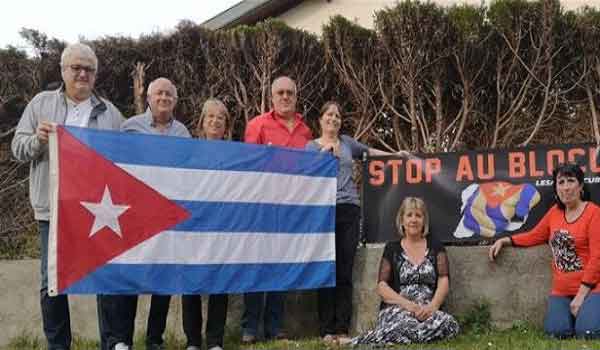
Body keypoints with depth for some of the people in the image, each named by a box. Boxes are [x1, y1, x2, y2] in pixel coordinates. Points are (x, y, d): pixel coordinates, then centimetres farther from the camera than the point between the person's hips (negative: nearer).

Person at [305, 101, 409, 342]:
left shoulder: (347, 142, 19)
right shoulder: (312, 146, 10)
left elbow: (368, 151, 35)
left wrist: (395, 155, 31)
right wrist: (324, 152, -9)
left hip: (349, 209, 3)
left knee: (345, 271, 1)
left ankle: (342, 329, 4)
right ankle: (327, 329, -1)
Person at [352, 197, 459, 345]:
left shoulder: (435, 247, 15)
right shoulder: (392, 248, 13)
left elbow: (444, 280, 4)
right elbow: (382, 286, 4)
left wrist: (432, 306, -16)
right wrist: (408, 304, -13)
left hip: (427, 312, 3)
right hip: (396, 309, -2)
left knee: (450, 324, -35)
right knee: (407, 324, -40)